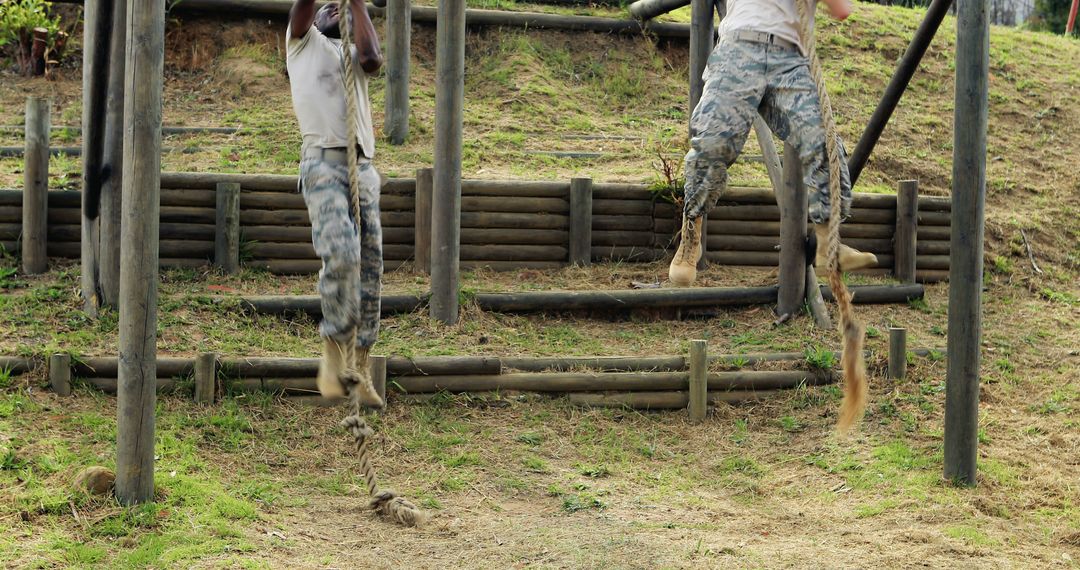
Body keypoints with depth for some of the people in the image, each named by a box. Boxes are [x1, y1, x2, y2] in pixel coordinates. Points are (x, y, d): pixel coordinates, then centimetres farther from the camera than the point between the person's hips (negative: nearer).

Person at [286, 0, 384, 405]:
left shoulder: (353, 53, 25)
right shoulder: (303, 42, 20)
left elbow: (373, 60, 1)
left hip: (363, 167, 4)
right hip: (323, 162, -4)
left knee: (370, 266, -1)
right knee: (342, 253, -24)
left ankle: (358, 365, 4)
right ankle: (335, 349, -13)